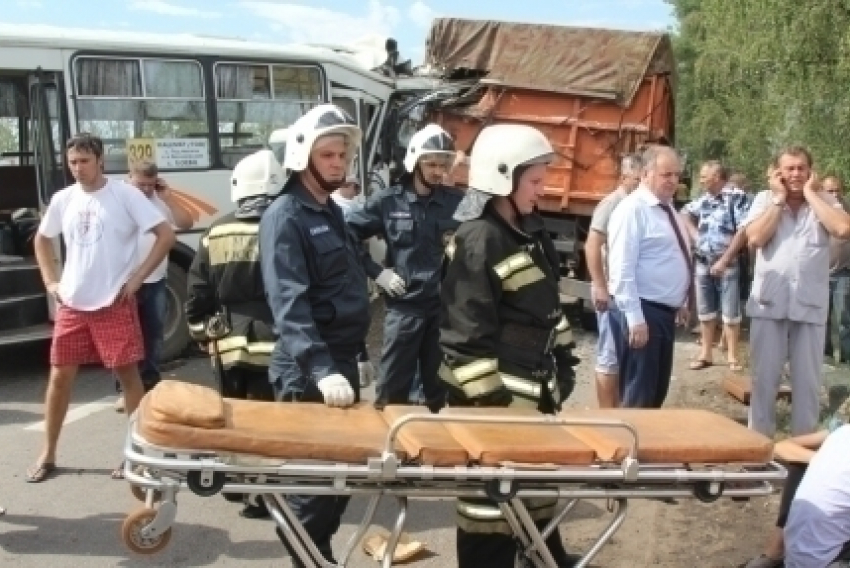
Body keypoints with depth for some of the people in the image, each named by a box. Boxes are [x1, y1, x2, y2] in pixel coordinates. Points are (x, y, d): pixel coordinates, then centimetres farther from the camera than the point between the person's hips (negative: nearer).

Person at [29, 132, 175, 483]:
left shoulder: (125, 195, -7)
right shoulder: (63, 200, 7)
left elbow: (166, 235, -10)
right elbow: (42, 240, 23)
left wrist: (136, 279, -12)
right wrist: (50, 282, 10)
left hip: (114, 304, -4)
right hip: (72, 305, 5)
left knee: (128, 375, 1)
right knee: (60, 377, 9)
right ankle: (48, 455, 22)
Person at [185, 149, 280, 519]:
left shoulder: (216, 233, 3)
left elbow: (198, 296, 6)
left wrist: (202, 334, 20)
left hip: (230, 346, 4)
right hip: (275, 345, -3)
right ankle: (260, 493, 5)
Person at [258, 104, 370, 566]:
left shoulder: (333, 213, 14)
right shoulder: (285, 217, -13)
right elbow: (289, 303, -25)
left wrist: (345, 361, 19)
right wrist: (320, 368, -35)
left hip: (343, 360, 9)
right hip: (309, 371, -9)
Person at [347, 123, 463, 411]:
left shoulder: (458, 202, 1)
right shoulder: (387, 201, -4)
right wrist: (377, 272, -5)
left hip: (446, 307, 2)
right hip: (404, 307, -2)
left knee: (440, 390, 15)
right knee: (392, 391, 6)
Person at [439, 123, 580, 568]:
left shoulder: (530, 230, 10)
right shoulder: (478, 241, -18)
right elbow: (466, 329, -21)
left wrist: (563, 358, 17)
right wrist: (485, 399, -22)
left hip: (535, 381, 10)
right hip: (496, 387, -10)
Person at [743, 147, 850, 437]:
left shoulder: (825, 201, 6)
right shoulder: (764, 199, 6)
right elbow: (755, 238, -9)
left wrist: (811, 194, -6)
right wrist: (779, 199, -5)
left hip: (810, 304, 0)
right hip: (769, 302, 0)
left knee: (808, 381, 8)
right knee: (764, 377, 7)